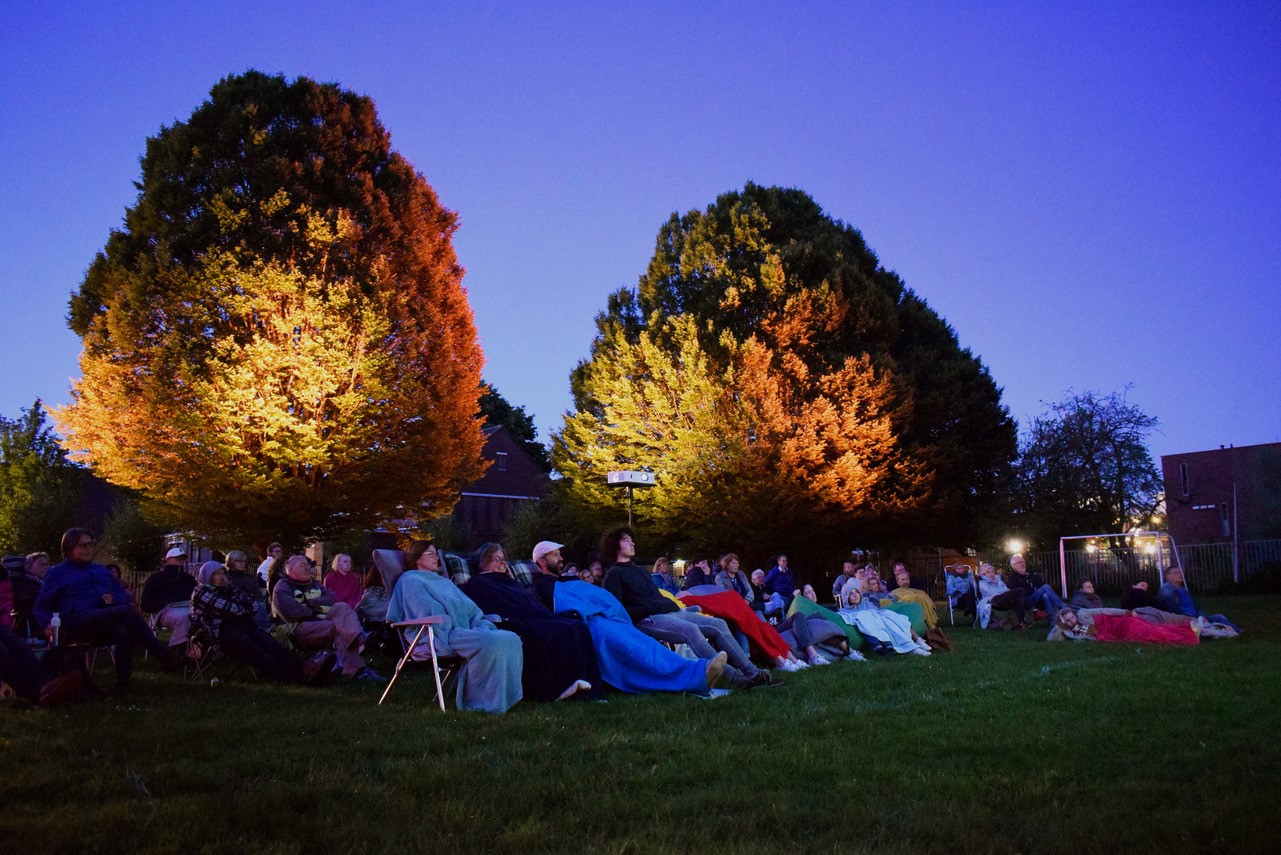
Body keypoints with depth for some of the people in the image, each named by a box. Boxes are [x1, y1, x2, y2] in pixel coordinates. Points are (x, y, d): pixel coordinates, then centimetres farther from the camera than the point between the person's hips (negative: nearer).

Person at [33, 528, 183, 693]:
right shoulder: (56, 573, 17)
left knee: (124, 630, -37)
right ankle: (163, 655, -36)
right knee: (126, 612, -33)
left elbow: (123, 593, 27)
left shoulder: (101, 570, 30)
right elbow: (40, 607, 10)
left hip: (106, 627, 4)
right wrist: (47, 625, -13)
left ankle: (123, 683, -41)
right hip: (77, 626, -4)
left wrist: (115, 599, 1)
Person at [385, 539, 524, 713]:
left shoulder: (444, 581, 31)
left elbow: (471, 609, 21)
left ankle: (506, 696, -16)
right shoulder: (410, 581, 6)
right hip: (440, 637, -8)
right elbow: (431, 616, -9)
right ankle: (478, 701, -22)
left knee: (512, 639, -18)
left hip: (464, 631, 8)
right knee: (491, 643, -33)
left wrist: (483, 626, -1)